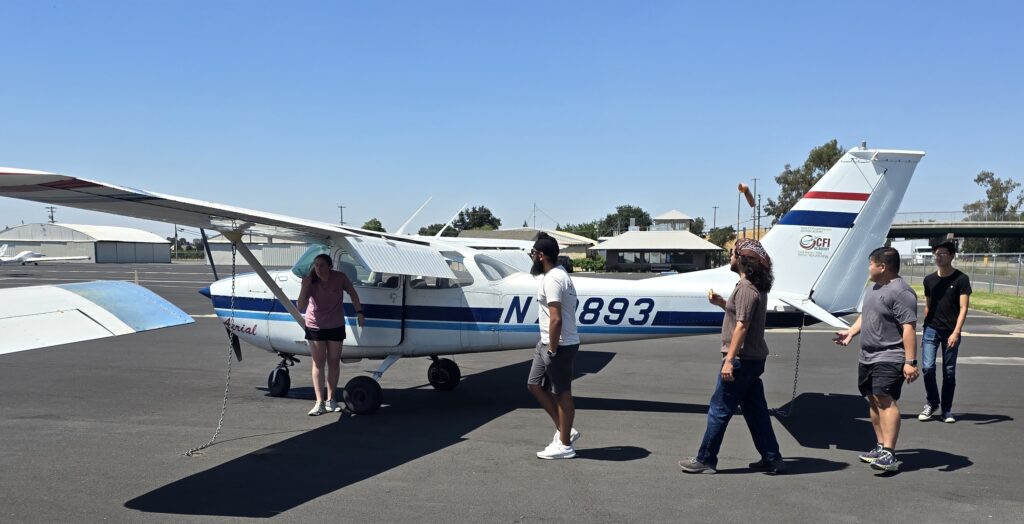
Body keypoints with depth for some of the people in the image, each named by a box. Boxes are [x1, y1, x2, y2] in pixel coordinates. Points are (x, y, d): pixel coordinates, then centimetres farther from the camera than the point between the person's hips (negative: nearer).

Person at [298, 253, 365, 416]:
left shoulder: (340, 278, -17)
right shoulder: (310, 282, -17)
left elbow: (352, 293, 1)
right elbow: (301, 307, -22)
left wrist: (359, 312, -2)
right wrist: (305, 286, -31)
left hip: (336, 326, 1)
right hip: (315, 325, -1)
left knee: (333, 362, 8)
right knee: (318, 362, 0)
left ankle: (331, 400, 19)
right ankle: (319, 402, 1)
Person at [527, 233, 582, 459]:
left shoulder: (552, 280, -20)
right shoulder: (558, 274, 14)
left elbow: (556, 319, -27)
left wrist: (552, 350, -21)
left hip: (560, 345, -11)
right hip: (548, 342, 11)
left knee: (562, 393, 0)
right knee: (534, 385, 15)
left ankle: (564, 445, 11)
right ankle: (565, 431, 21)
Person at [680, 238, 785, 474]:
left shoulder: (746, 288, -17)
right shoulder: (758, 287, 14)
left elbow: (742, 326, -22)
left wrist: (729, 360, -23)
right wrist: (721, 303, 12)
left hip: (742, 359, -10)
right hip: (754, 358, 10)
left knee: (719, 409, -2)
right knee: (755, 409, 14)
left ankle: (705, 460, 5)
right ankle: (771, 458, 18)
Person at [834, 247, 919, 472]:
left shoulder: (900, 292, -15)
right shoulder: (874, 288, 16)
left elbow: (909, 328, -20)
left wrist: (911, 362, -24)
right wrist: (851, 332, 12)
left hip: (889, 358, -10)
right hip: (867, 356, 10)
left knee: (885, 399, -17)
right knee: (873, 400, 12)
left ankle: (889, 454, -21)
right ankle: (880, 446, 22)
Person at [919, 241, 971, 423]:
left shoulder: (961, 279, -5)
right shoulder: (929, 280, 7)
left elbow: (963, 308, -11)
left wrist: (956, 332, -21)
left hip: (951, 332, -2)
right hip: (931, 330, 3)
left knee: (949, 372, 4)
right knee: (927, 367, -8)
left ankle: (947, 410, 16)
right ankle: (931, 403, 11)